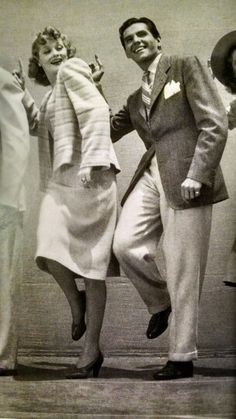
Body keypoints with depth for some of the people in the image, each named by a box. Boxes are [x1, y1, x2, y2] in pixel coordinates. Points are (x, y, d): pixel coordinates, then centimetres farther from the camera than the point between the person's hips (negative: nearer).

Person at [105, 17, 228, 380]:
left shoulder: (186, 67, 5)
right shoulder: (135, 100, 25)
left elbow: (215, 124, -5)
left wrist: (196, 175, -16)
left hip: (185, 179, -6)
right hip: (151, 176, 6)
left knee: (183, 272, -5)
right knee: (125, 244, -14)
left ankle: (182, 358, 8)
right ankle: (159, 302, 16)